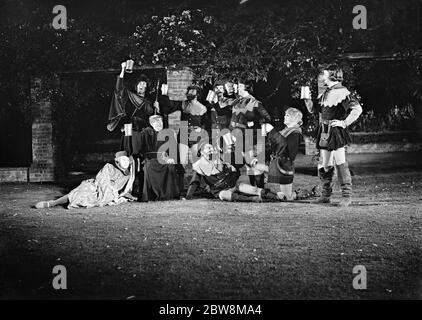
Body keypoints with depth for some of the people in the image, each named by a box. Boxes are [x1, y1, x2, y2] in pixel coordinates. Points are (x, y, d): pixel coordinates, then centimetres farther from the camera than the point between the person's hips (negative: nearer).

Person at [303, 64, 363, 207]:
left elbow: (357, 109, -16)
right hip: (324, 133, 8)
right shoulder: (325, 93, 16)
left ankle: (347, 196, -4)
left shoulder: (342, 92, -9)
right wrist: (307, 99, 6)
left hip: (336, 133, -8)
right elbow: (313, 109, 24)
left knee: (340, 164, -9)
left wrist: (344, 123, -16)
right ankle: (326, 195, 19)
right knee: (325, 166, 10)